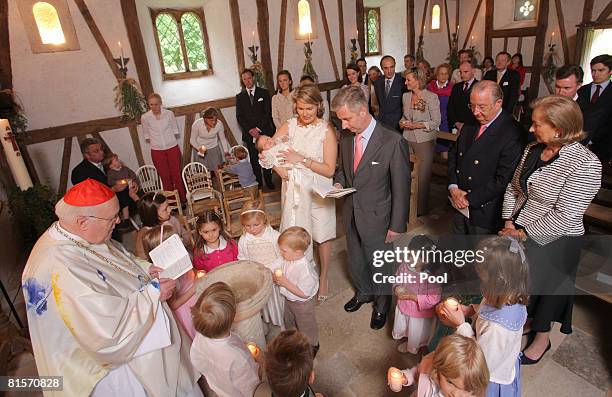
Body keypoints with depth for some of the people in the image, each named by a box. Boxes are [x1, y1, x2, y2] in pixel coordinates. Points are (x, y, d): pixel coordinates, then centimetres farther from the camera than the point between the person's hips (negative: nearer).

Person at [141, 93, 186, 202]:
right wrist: (155, 141, 2)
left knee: (177, 175, 5)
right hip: (157, 151, 0)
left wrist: (169, 139, 3)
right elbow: (147, 135, 6)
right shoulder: (145, 117, -7)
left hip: (173, 148, 0)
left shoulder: (169, 114, -8)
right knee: (165, 178, 6)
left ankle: (182, 200, 19)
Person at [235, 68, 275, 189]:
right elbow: (239, 117, 4)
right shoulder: (240, 97, 10)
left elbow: (268, 113, -2)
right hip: (249, 134, 1)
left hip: (264, 132, -1)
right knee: (254, 160, 3)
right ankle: (258, 182, 12)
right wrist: (250, 130, -10)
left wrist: (258, 128, -11)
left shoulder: (264, 93, 5)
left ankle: (269, 181, 16)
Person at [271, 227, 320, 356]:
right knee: (288, 321, 32)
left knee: (306, 326, 20)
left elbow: (304, 293, -32)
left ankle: (312, 346, 48)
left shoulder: (305, 270, -39)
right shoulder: (285, 258, -18)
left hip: (303, 304, -7)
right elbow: (271, 269, -4)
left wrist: (285, 283, -32)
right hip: (288, 299, 7)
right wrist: (274, 277, -24)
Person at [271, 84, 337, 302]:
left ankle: (323, 278, 36)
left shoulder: (326, 130, -13)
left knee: (322, 235, 13)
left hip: (318, 191, -2)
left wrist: (301, 159, -22)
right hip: (294, 188, 3)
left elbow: (329, 170, -15)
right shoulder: (290, 126, -3)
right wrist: (278, 167, -15)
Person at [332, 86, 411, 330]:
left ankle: (381, 304, 43)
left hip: (377, 218, -5)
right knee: (355, 260, 25)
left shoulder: (393, 142, -21)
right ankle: (363, 293, 53)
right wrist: (338, 183, -6)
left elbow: (401, 188, -16)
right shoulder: (346, 138, -2)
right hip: (351, 214, 6)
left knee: (380, 264, 15)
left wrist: (396, 226, -13)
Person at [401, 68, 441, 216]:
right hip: (408, 139, 5)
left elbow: (436, 122, -9)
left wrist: (416, 125, -17)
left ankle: (421, 208, 17)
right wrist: (402, 122, -1)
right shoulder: (406, 96, 7)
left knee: (423, 175, 1)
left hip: (424, 141, -5)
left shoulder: (431, 97, -10)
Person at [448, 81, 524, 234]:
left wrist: (470, 199, -16)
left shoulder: (513, 133, -19)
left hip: (484, 213, -6)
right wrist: (453, 188, -6)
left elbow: (503, 180, -20)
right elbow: (453, 154, 8)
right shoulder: (471, 123, 3)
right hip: (458, 205, 6)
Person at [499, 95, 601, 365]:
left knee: (545, 288, 14)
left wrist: (523, 233, -18)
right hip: (518, 234, 6)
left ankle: (542, 340, 41)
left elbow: (564, 216, -23)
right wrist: (509, 222, -5)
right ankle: (525, 323, 49)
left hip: (551, 242, -6)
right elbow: (513, 188, 6)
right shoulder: (533, 149, 0)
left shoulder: (585, 164, -21)